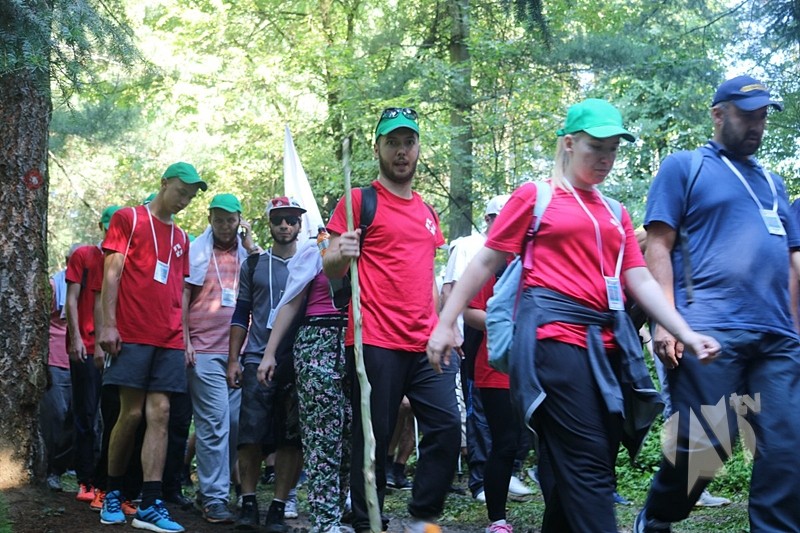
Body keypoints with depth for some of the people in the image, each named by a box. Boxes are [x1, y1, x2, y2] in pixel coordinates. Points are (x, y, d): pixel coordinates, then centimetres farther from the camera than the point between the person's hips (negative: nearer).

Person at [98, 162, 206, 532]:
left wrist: (185, 337, 13)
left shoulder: (181, 238, 20)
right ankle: (112, 494, 14)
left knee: (159, 414, -3)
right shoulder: (128, 219, 4)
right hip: (131, 334, -5)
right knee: (132, 413, -4)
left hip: (169, 340, 5)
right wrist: (109, 324, -12)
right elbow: (112, 272, -4)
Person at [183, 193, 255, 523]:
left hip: (239, 350, 4)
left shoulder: (246, 253, 14)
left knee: (235, 422, 3)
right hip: (204, 350, -4)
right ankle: (214, 498, -3)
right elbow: (181, 297, 3)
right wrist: (184, 341, -5)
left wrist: (252, 248, -3)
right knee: (214, 422, -7)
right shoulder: (196, 251, 6)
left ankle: (211, 488, 18)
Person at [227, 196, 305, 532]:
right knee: (251, 435, -5)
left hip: (298, 362, 0)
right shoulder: (253, 265, 12)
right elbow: (241, 315, 13)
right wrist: (233, 360, 4)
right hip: (257, 360, 0)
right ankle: (248, 503, 6)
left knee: (292, 438, -2)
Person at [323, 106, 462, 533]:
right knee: (374, 438, -2)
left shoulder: (427, 212, 19)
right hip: (377, 343, -6)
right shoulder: (359, 201, 0)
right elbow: (331, 268, -5)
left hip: (426, 344, 6)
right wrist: (342, 255, -27)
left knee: (446, 426, 0)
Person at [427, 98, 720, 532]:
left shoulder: (615, 214, 20)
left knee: (570, 469, 9)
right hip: (555, 335, -6)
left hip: (606, 342, 6)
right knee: (589, 464, -11)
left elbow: (641, 281, 14)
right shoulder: (535, 196, 3)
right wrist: (446, 324, -3)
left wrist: (688, 335, 2)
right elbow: (486, 263, 3)